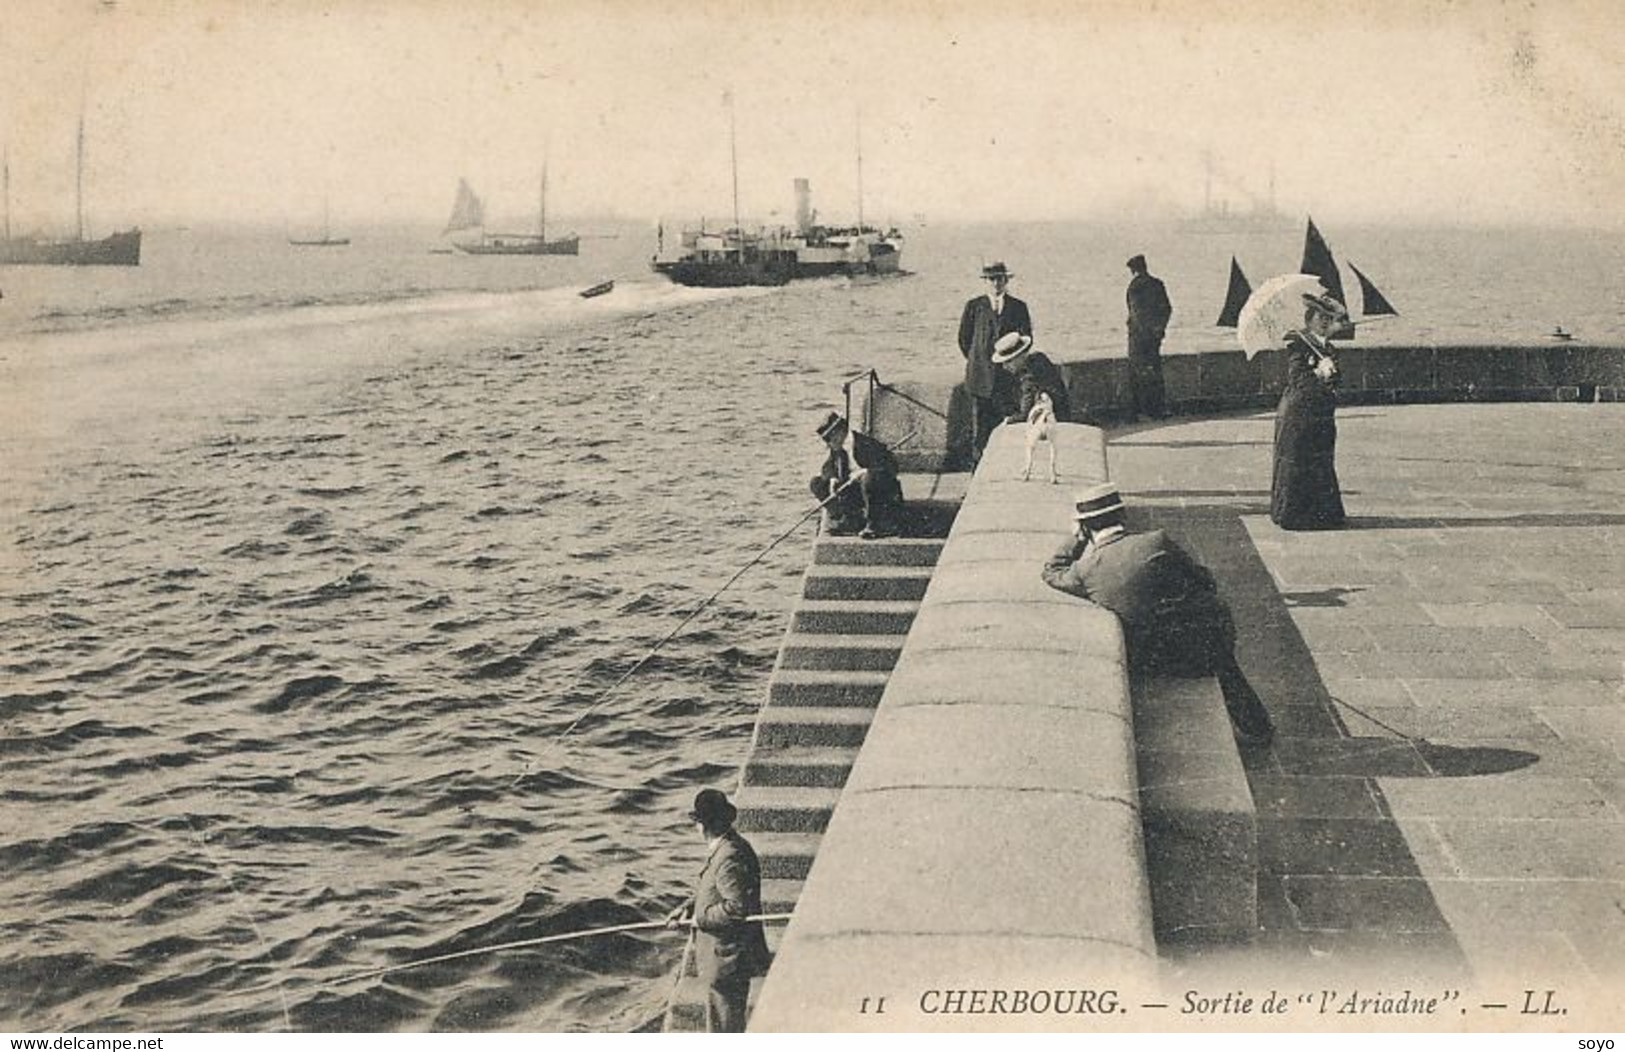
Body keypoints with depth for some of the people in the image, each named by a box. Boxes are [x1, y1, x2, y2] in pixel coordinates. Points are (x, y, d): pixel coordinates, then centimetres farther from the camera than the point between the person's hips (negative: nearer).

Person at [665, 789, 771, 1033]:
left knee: (728, 1020, 1)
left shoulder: (730, 857, -25)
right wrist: (688, 907, 6)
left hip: (729, 957, -10)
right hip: (722, 952, 10)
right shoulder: (722, 848, 8)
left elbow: (738, 906, -29)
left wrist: (701, 918, -18)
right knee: (715, 1015, 22)